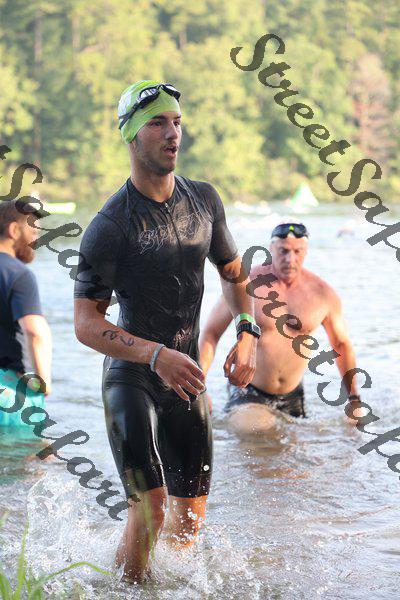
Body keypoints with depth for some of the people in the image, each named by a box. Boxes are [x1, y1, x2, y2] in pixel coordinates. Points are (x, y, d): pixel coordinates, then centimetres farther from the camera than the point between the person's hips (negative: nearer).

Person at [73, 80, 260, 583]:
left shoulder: (204, 200, 3)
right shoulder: (109, 226, -14)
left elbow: (232, 273, 19)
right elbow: (86, 323, -17)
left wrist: (247, 333, 2)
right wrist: (157, 355, -30)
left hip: (186, 378, 5)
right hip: (130, 377, -5)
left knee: (189, 521, 9)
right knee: (149, 514, -15)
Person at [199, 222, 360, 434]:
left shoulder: (322, 293, -3)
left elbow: (341, 344, 11)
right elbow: (211, 333, -3)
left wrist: (354, 399, 13)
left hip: (292, 395, 4)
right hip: (248, 390, -4)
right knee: (250, 434, -27)